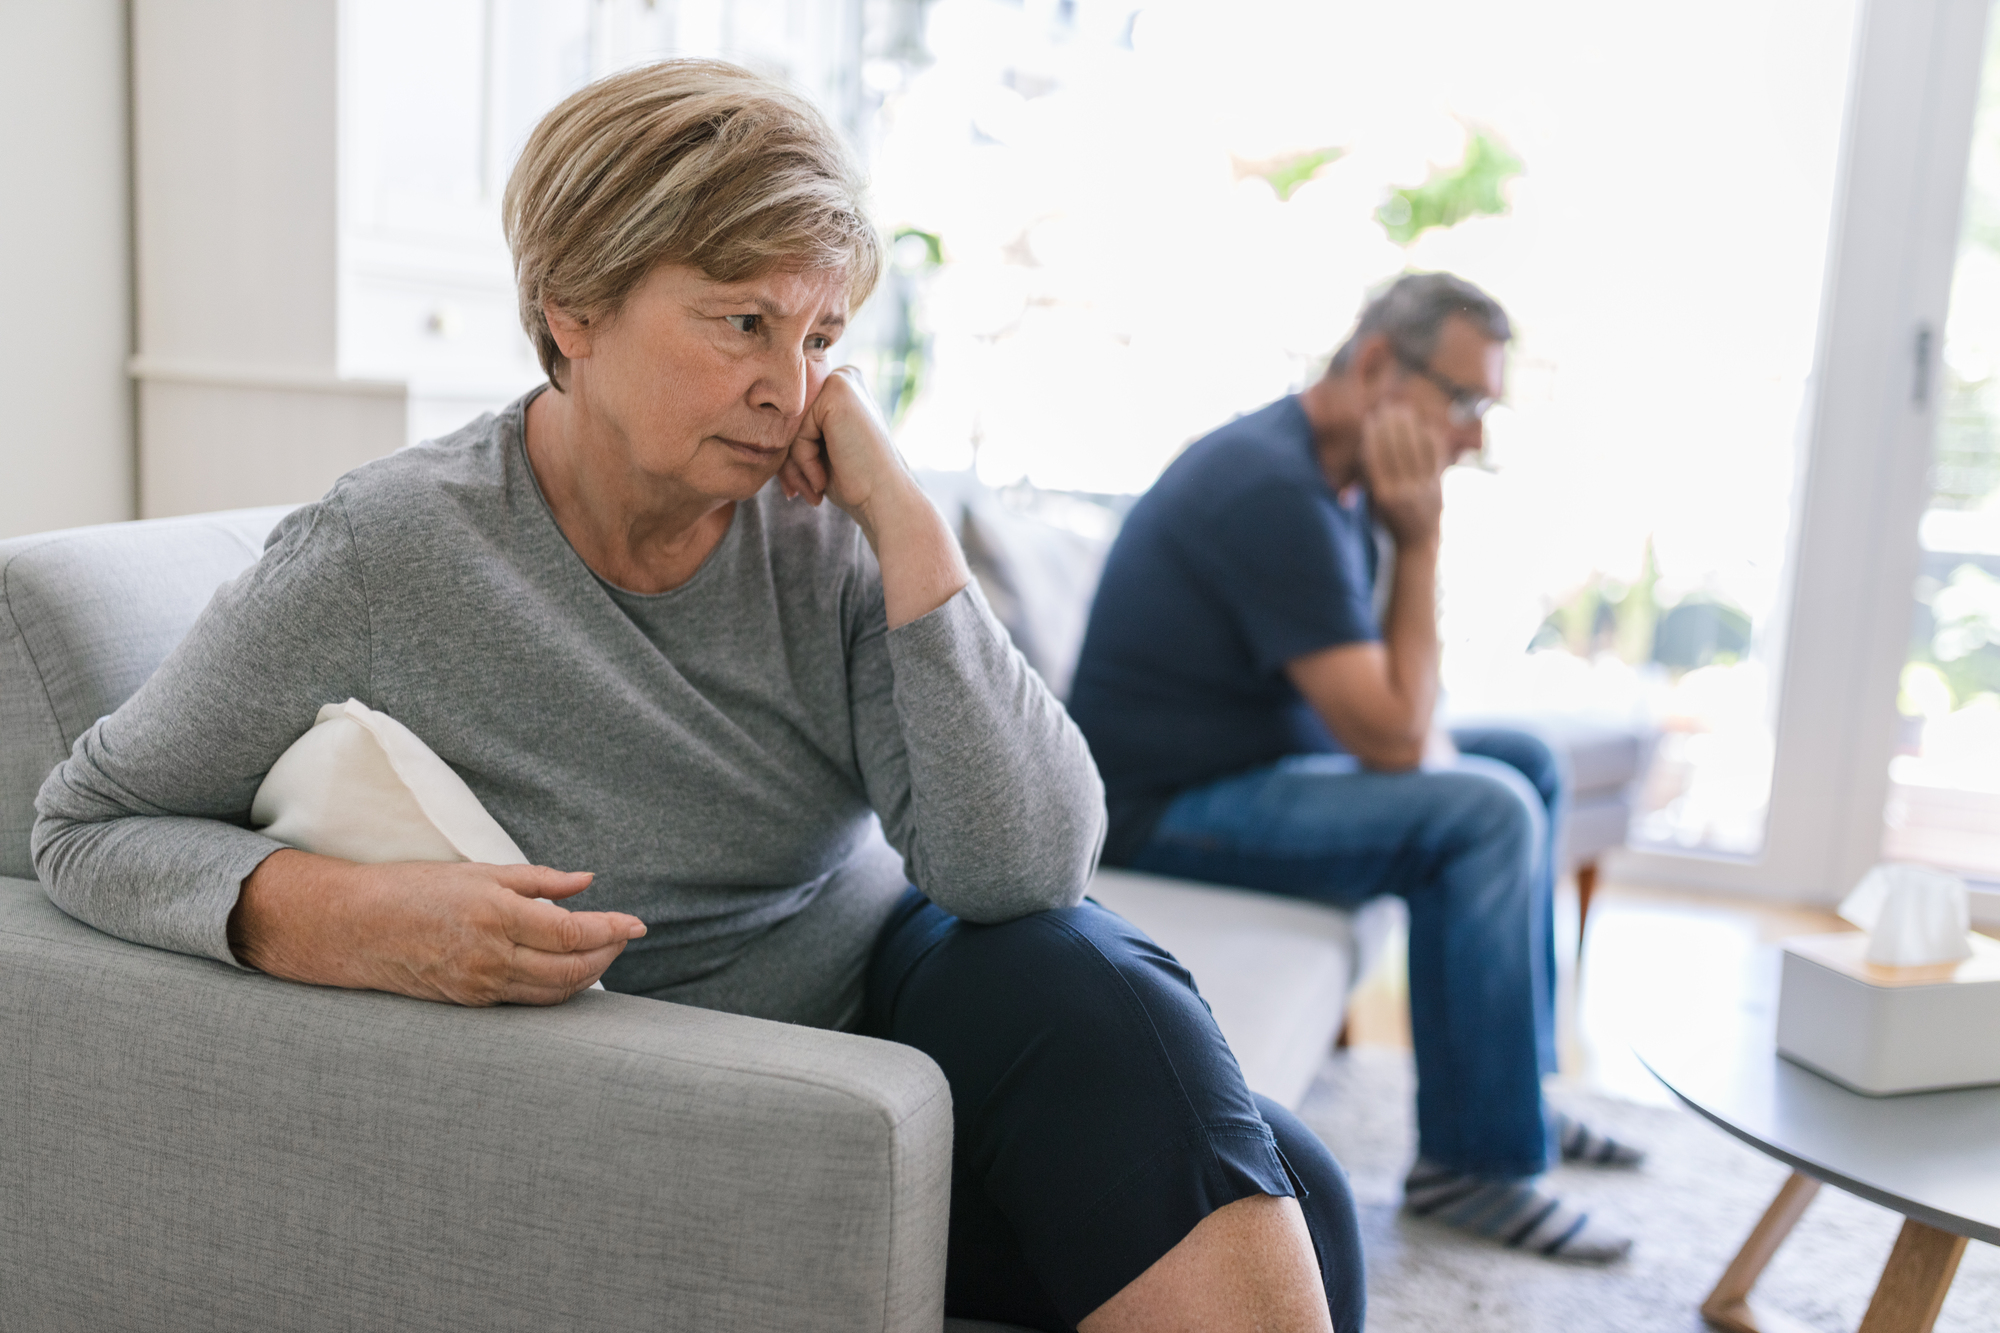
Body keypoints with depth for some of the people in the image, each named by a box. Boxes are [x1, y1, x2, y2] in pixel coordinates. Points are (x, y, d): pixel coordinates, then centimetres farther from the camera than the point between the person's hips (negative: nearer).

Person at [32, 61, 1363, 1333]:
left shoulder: (817, 531, -10)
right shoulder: (380, 562, -16)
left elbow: (1024, 866, -19)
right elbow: (89, 821, -4)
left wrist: (901, 512, -24)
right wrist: (337, 919, -25)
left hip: (899, 998, 4)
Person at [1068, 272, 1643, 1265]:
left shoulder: (1338, 476, 8)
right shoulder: (1273, 490, -25)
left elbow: (1380, 695, 16)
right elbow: (1390, 736, -25)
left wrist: (1427, 743, -4)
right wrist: (1419, 541, -20)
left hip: (1265, 754, 11)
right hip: (1167, 805, -11)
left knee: (1527, 761, 12)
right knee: (1487, 813, -22)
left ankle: (1516, 1093, 19)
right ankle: (1473, 1163, -8)